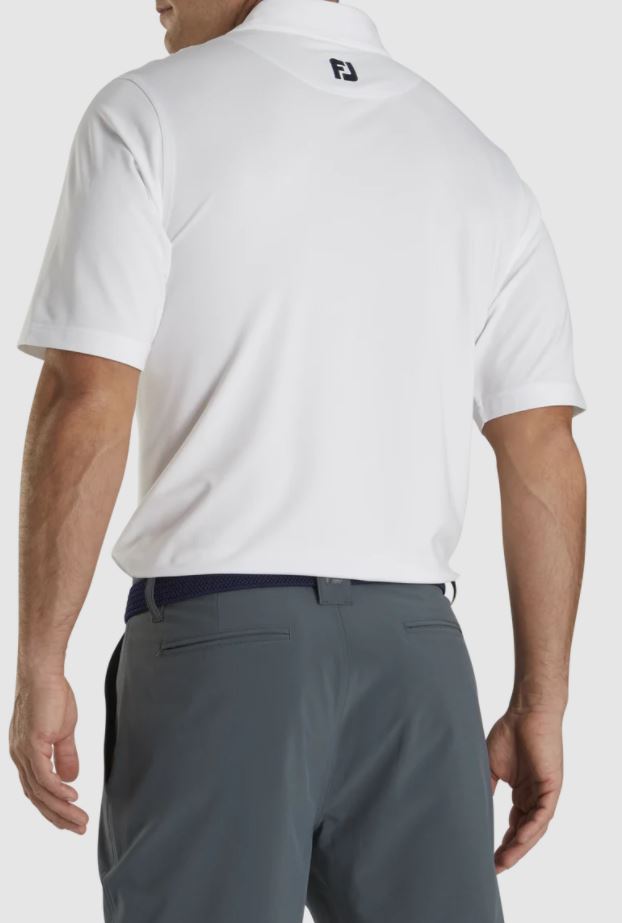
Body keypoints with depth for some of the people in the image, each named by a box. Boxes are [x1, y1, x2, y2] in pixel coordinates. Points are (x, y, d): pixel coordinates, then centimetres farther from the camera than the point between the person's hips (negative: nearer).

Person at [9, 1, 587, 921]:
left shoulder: (149, 113, -2)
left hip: (217, 638, -3)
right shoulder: (480, 162, 11)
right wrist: (541, 703, 10)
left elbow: (87, 404, -10)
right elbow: (544, 453, 6)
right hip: (415, 648, 4)